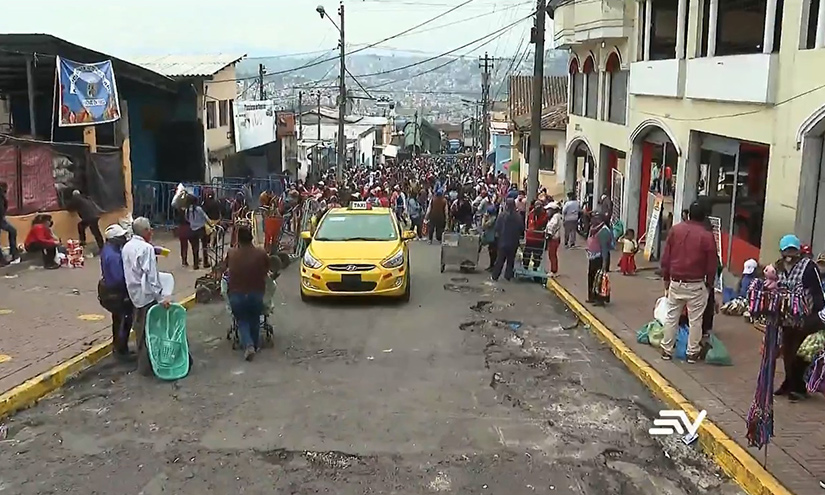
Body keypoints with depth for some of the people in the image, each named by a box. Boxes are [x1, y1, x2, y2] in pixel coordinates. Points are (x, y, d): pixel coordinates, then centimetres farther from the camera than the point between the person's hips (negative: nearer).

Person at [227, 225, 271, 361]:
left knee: (242, 321, 17)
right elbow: (266, 270, 5)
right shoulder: (261, 254, -8)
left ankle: (248, 345, -3)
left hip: (236, 295, 0)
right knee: (255, 320, 25)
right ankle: (255, 345, 33)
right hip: (256, 294, 0)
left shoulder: (231, 253, -6)